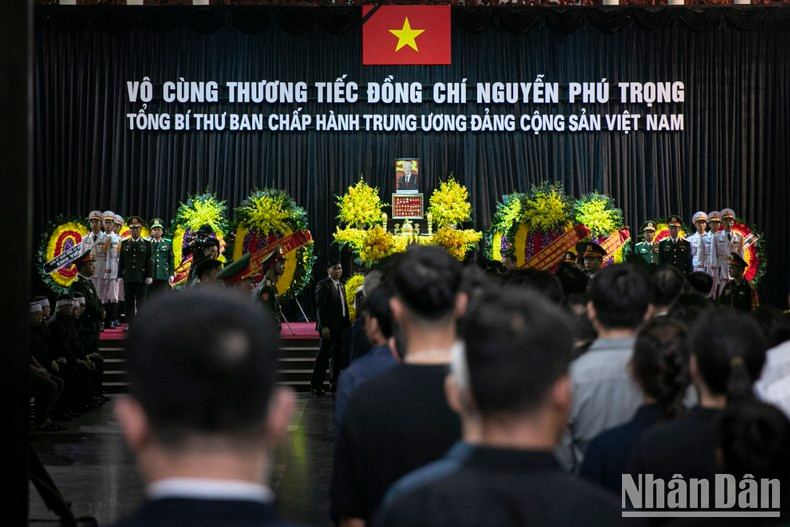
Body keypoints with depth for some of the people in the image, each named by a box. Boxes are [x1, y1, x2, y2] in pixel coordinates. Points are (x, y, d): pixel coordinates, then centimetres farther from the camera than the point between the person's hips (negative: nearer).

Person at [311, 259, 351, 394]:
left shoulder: (341, 286, 18)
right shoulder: (323, 285, -7)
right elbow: (320, 307, -13)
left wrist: (348, 323, 9)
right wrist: (324, 326, -20)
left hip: (341, 327, 8)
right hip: (329, 327, -8)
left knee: (337, 356, 10)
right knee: (324, 354, -7)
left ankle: (335, 383, 16)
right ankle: (316, 385, -2)